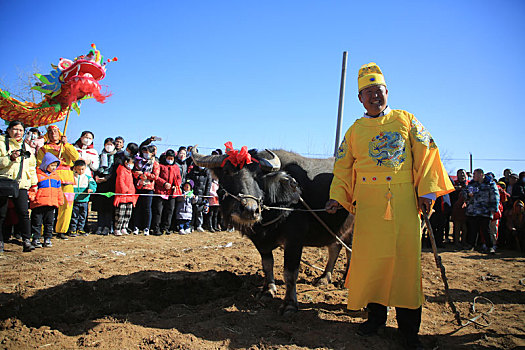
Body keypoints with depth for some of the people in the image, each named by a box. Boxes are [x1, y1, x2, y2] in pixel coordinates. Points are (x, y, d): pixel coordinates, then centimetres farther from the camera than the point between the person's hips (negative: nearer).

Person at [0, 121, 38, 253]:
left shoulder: (26, 147, 19)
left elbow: (32, 166, 24)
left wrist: (33, 183, 18)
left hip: (21, 185, 3)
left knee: (24, 213, -9)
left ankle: (26, 241, -8)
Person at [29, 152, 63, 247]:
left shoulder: (56, 176, 14)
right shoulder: (37, 174, -2)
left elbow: (59, 190, 19)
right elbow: (32, 187, -2)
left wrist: (60, 200, 15)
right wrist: (31, 196, -14)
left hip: (52, 204, 5)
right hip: (39, 204, -4)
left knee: (49, 222, 9)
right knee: (37, 222, 2)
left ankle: (47, 238, 17)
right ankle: (36, 239, 11)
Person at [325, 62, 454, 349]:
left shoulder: (405, 119, 11)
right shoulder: (355, 130, 13)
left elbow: (426, 153, 8)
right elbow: (343, 168, 14)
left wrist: (426, 190, -1)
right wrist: (337, 196, 1)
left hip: (404, 199, -1)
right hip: (368, 203, 1)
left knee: (406, 256, -1)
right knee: (370, 256, 2)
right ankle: (376, 316, 21)